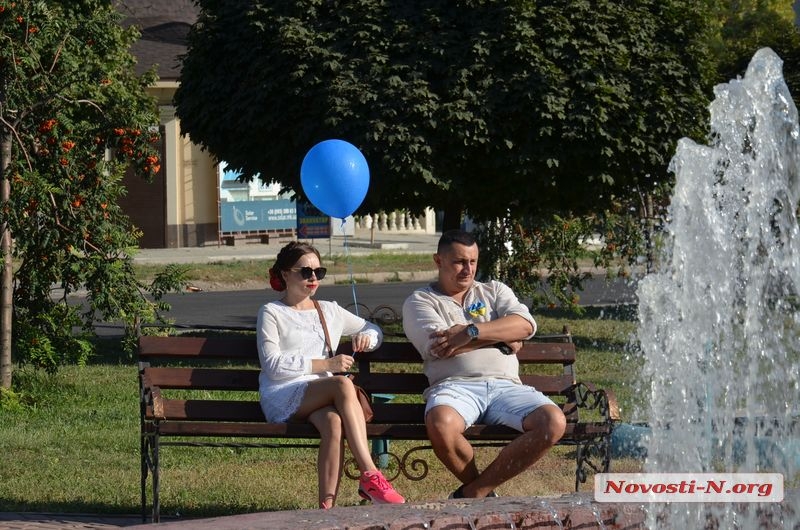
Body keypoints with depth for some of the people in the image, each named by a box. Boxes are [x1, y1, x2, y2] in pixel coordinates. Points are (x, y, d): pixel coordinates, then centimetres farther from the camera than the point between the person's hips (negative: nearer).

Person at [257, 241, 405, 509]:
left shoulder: (330, 311, 25)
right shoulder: (272, 313, 9)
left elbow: (373, 329, 36)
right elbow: (272, 365, -5)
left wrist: (367, 337, 9)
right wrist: (325, 364, -12)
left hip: (322, 396, 4)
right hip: (282, 398, -4)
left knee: (334, 421, -37)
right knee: (343, 384, -35)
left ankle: (327, 505, -44)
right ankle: (370, 476, -41)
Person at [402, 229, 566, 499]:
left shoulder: (494, 291, 25)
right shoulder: (420, 301, 14)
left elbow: (525, 325, 4)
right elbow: (438, 346, -6)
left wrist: (471, 332, -10)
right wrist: (504, 338, 0)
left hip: (506, 386, 3)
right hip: (456, 386, -3)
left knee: (553, 422, -26)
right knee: (441, 423, -40)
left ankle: (473, 492, -18)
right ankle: (485, 492, -11)